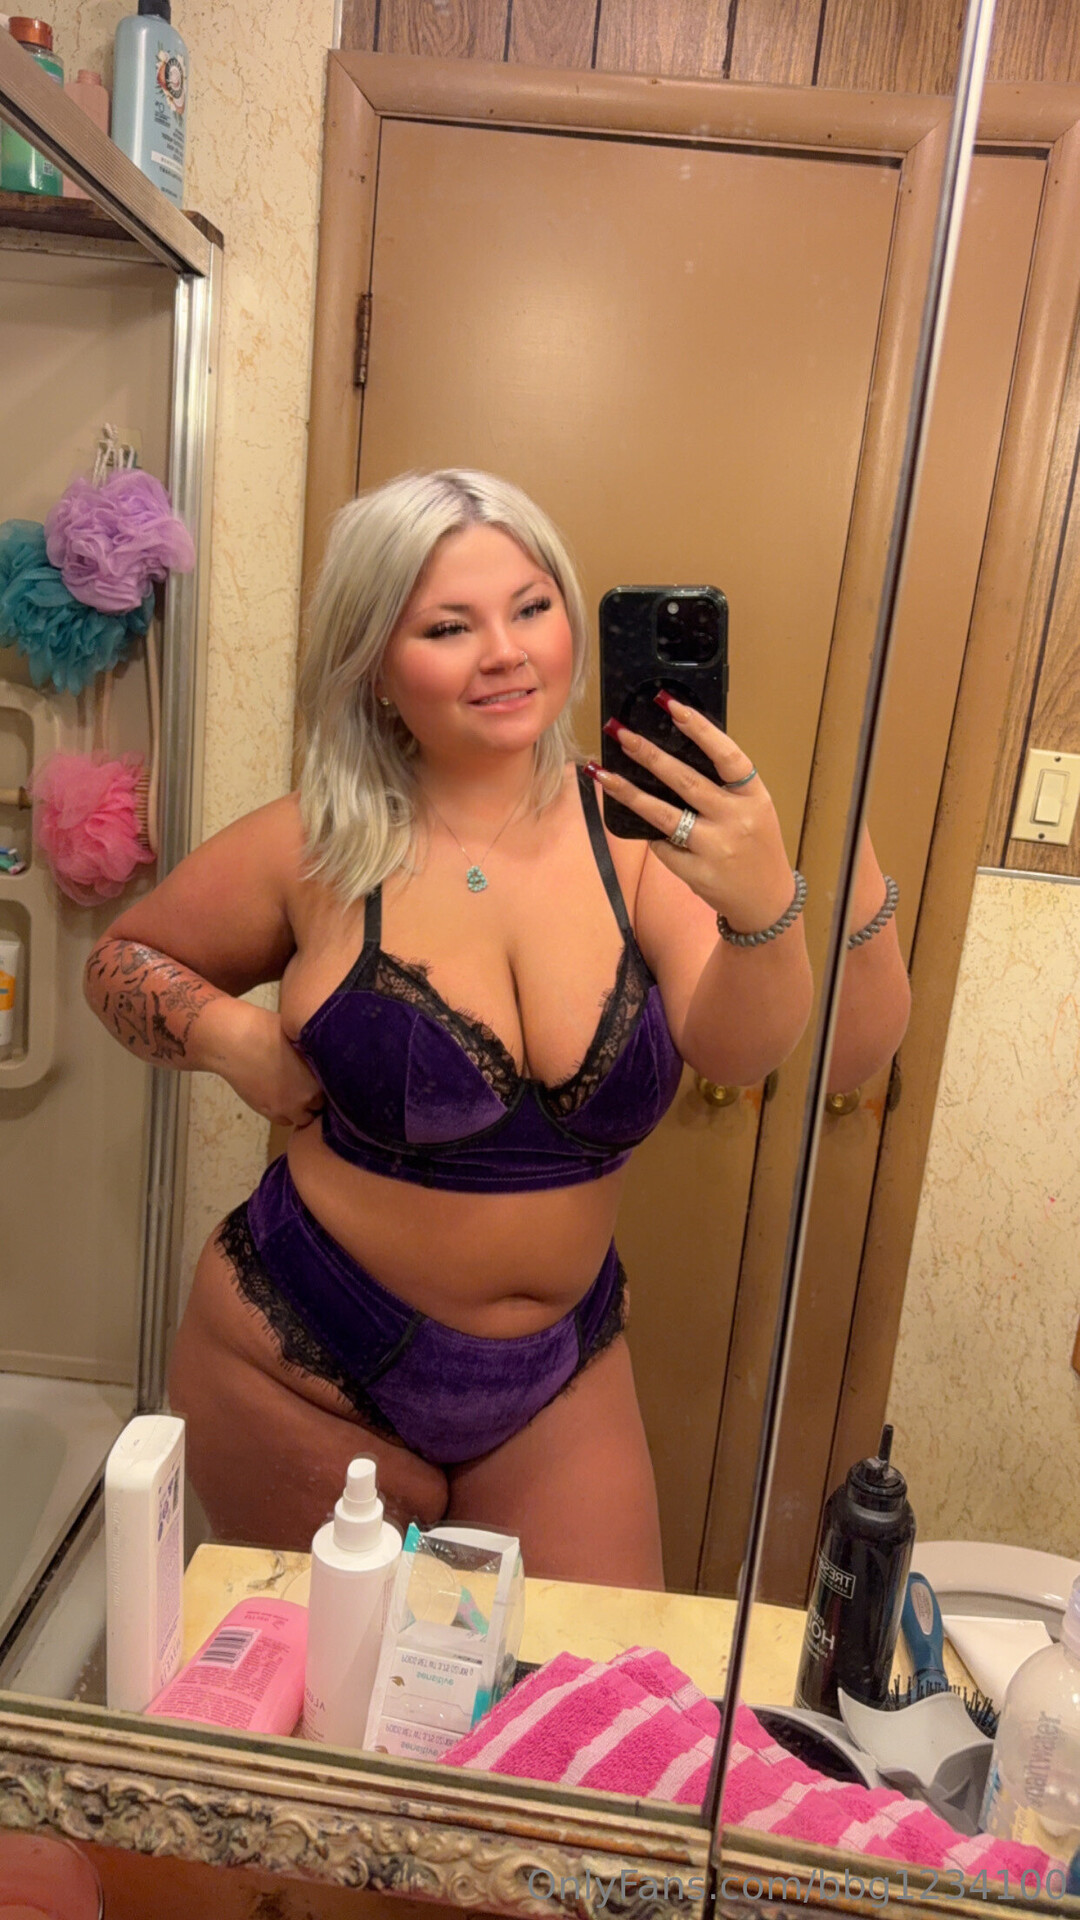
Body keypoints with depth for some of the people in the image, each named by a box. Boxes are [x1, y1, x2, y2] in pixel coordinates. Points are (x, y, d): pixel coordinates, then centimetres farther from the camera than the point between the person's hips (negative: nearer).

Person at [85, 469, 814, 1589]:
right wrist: (227, 1035, -16)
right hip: (309, 1366, -1)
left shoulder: (634, 830, -11)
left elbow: (740, 1054, -23)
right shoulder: (319, 849, -13)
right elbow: (123, 959, 3)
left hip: (562, 1371, 2)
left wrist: (764, 906, -42)